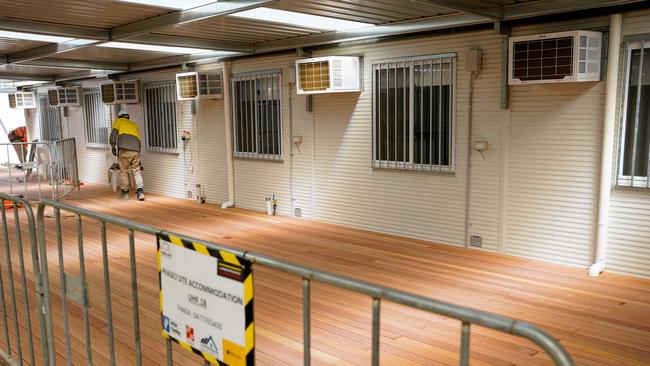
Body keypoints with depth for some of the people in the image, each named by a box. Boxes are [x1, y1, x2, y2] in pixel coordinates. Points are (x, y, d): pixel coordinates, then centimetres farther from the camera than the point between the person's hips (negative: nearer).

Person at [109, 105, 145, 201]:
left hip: (124, 149, -3)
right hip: (136, 149, 3)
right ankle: (140, 191, -4)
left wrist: (113, 145, -2)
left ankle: (125, 193, 15)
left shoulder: (119, 121, 21)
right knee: (137, 171, 10)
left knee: (123, 172, 9)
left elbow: (114, 132, 2)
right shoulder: (134, 124, 32)